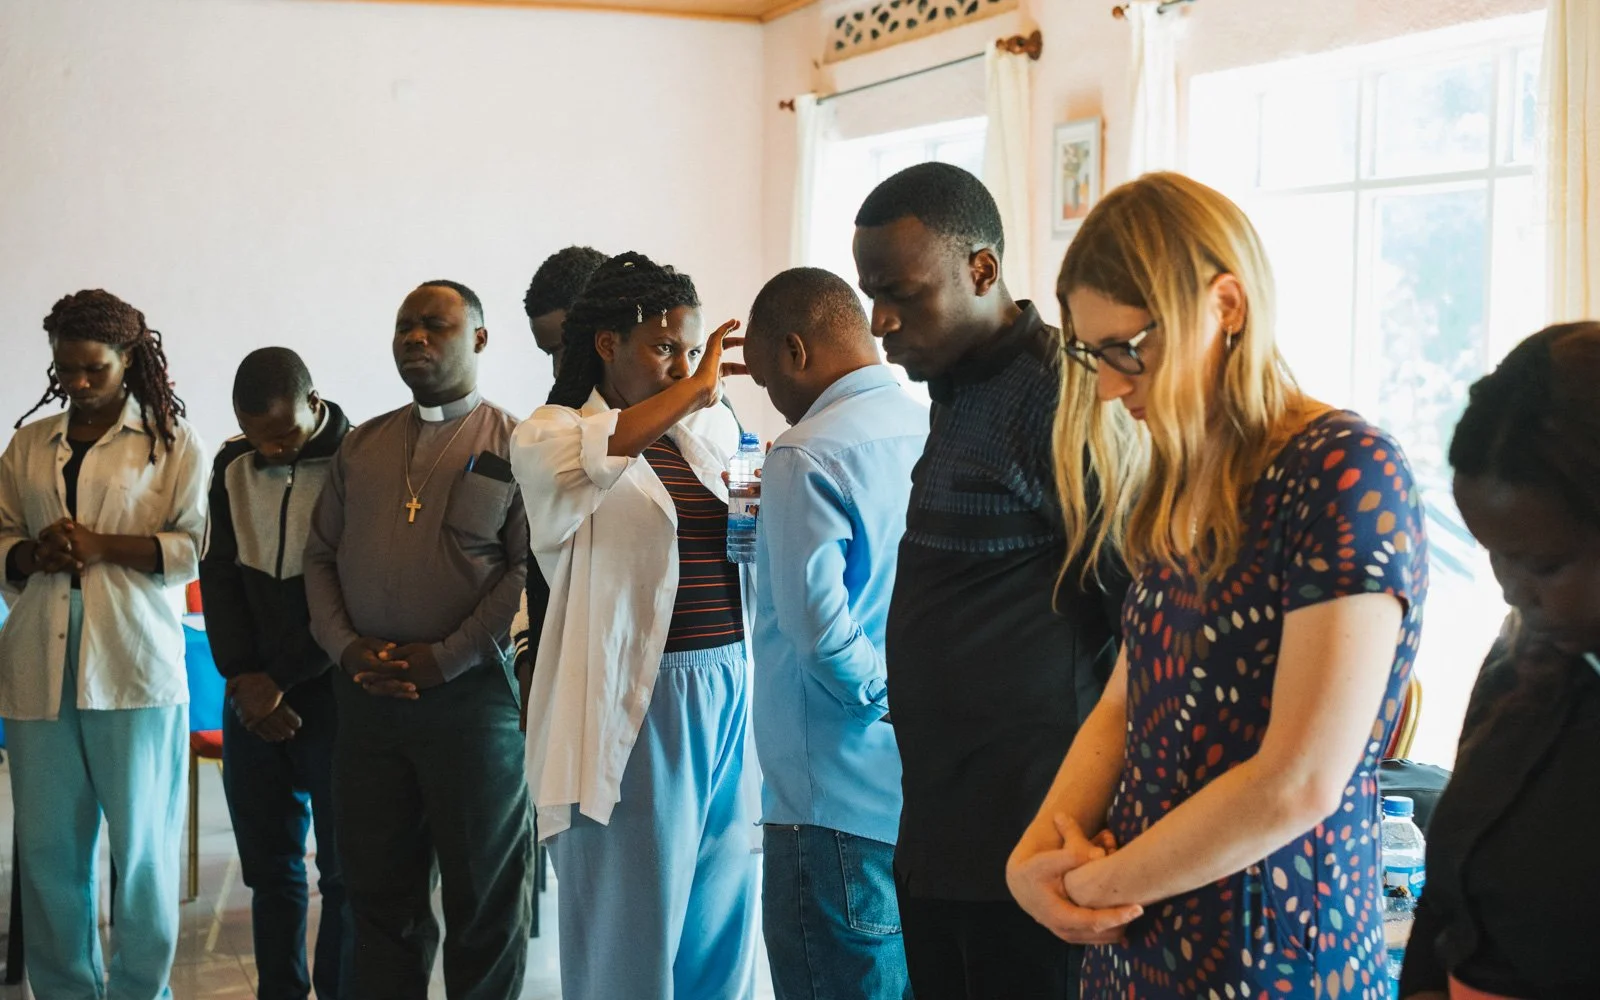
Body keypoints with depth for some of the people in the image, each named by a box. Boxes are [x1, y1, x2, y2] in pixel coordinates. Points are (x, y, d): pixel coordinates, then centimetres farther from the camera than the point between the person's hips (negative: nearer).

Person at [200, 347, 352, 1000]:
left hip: (333, 694, -5)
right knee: (269, 866, 9)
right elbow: (218, 577, 8)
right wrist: (243, 678, -4)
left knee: (343, 870, 1)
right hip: (254, 697, 5)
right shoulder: (234, 468, 8)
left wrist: (280, 680, -11)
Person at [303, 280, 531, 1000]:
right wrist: (345, 646, -4)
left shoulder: (514, 444, 0)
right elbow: (320, 555, 13)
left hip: (471, 694, -4)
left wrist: (446, 658, -15)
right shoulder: (361, 446, 15)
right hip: (366, 696, 4)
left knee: (483, 897, 4)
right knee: (378, 888, 10)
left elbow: (531, 566, -9)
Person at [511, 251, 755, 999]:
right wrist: (691, 393, -25)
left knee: (723, 929, 10)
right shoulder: (551, 434, -3)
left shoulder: (711, 434, 13)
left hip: (729, 695, 5)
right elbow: (583, 458, -27)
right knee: (631, 936, 0)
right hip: (634, 708, -5)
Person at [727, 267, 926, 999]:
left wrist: (892, 696, -7)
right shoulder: (934, 431, 6)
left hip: (842, 806, -7)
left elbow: (820, 631, -22)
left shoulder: (806, 458, -14)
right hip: (930, 794, 8)